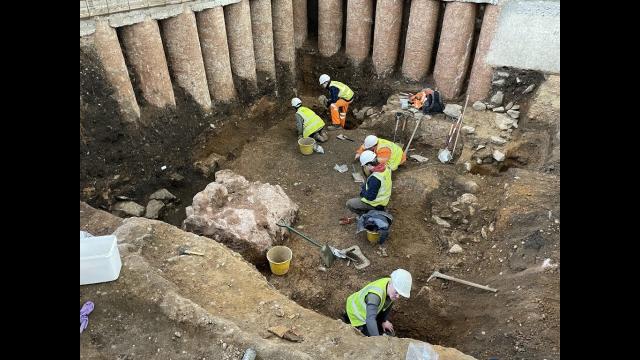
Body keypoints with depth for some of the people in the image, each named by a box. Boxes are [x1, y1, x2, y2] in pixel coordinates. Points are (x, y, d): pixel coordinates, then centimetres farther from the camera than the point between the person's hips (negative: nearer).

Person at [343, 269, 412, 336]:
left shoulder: (393, 288, -21)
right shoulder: (375, 295, -45)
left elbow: (388, 304, 0)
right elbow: (370, 320, -53)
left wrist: (385, 320, 0)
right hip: (356, 311, -7)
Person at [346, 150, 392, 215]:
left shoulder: (374, 178, -35)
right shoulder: (385, 168, -9)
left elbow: (370, 197, -28)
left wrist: (362, 191, -9)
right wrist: (364, 186, 4)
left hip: (376, 204, -8)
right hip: (384, 198, 9)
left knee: (349, 204, -1)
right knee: (363, 186, 29)